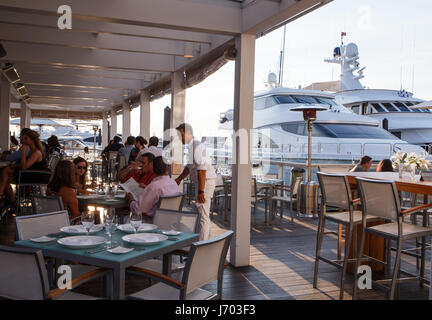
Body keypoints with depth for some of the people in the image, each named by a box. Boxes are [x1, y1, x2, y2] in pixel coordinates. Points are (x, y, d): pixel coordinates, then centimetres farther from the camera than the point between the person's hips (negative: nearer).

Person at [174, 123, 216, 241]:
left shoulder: (197, 147, -19)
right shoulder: (191, 146, 12)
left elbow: (202, 171, -25)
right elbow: (189, 166, 25)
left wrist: (200, 191, -26)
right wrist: (179, 179, 21)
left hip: (206, 181, -11)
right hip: (202, 182, 11)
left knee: (203, 214, -7)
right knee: (204, 214, 19)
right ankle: (206, 240, 30)